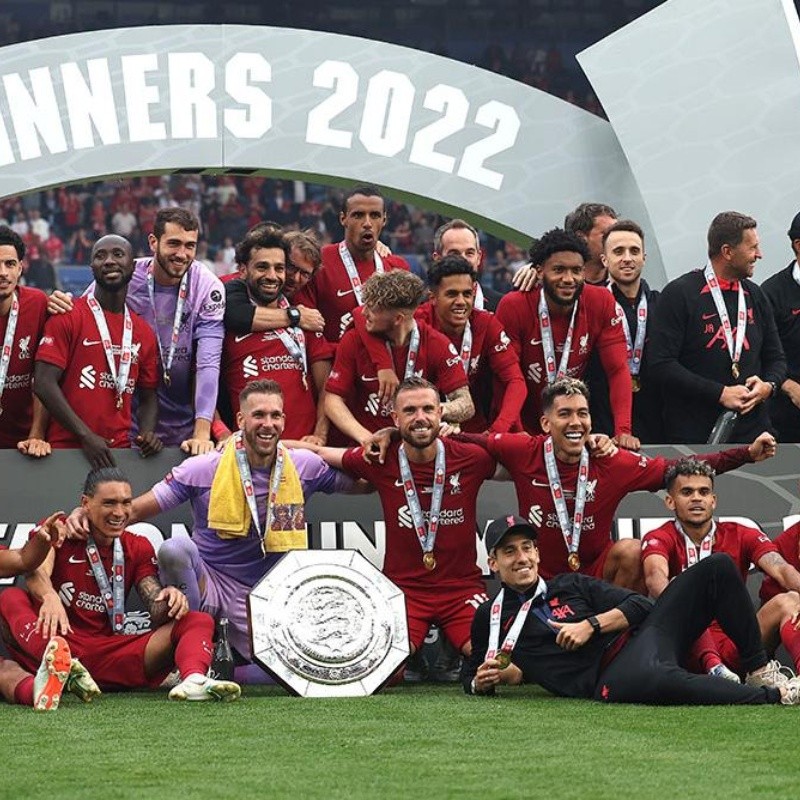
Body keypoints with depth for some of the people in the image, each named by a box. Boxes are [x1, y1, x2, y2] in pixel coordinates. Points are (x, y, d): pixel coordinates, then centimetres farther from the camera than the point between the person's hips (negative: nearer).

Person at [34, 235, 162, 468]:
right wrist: (86, 436, -16)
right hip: (66, 447, -4)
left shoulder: (142, 332, 12)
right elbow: (44, 383, -10)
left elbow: (148, 397, 20)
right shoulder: (67, 317, -3)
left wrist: (147, 435, -2)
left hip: (119, 453, 4)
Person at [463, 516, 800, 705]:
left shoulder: (571, 585, 21)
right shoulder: (489, 617, 16)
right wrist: (482, 683, 1)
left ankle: (759, 672, -5)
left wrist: (591, 625, -3)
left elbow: (640, 605, 13)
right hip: (608, 678, -5)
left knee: (718, 567, -4)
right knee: (656, 678, -46)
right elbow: (472, 674, 26)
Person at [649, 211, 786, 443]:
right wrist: (720, 393, -16)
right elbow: (662, 363, -11)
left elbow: (776, 358, 21)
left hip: (752, 428, 4)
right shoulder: (679, 294, -4)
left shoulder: (755, 295, 15)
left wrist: (768, 386, -3)